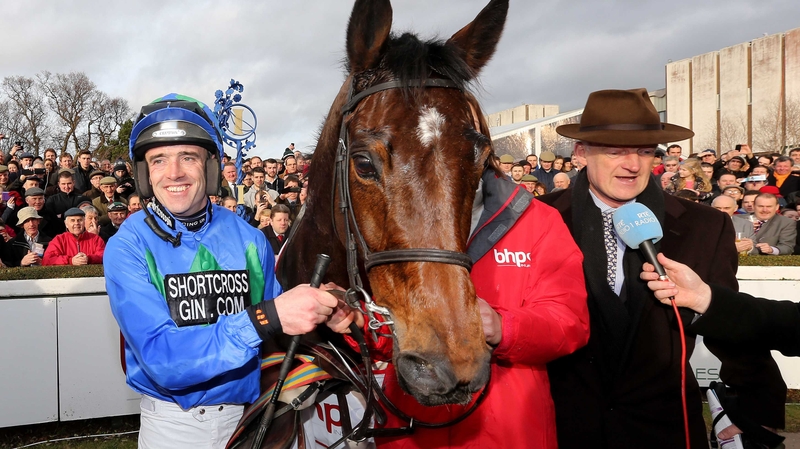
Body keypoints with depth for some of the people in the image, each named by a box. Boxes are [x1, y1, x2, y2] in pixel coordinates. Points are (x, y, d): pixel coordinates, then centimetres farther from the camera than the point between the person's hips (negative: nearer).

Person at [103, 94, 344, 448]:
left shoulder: (249, 239, -8)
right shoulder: (128, 247, -15)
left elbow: (278, 336, 2)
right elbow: (161, 359, -26)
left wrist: (322, 313, -19)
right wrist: (266, 318, -35)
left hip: (249, 414, 3)